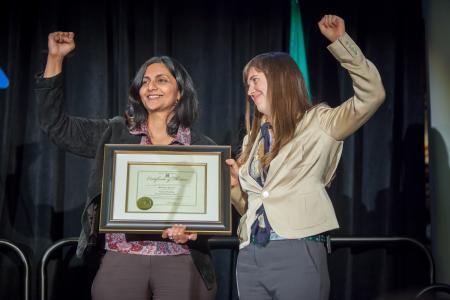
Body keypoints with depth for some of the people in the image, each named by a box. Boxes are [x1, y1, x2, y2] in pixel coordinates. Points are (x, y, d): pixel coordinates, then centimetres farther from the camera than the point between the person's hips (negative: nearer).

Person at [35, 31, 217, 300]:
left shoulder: (203, 148, 5)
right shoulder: (114, 134, 9)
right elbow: (56, 125, 8)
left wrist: (191, 229, -19)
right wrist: (55, 58, 3)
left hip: (181, 263, -1)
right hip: (122, 260, 1)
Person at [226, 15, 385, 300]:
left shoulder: (317, 123, 2)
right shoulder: (253, 138, 19)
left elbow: (372, 95, -12)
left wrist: (340, 40, -14)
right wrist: (234, 186, 2)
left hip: (298, 253, -6)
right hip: (250, 254, 6)